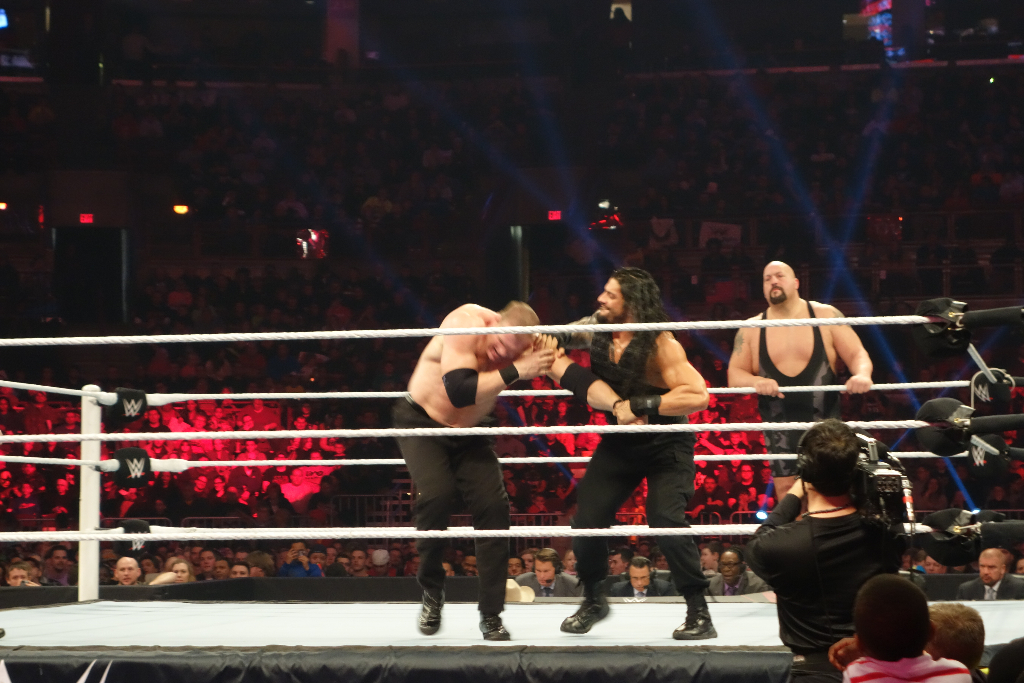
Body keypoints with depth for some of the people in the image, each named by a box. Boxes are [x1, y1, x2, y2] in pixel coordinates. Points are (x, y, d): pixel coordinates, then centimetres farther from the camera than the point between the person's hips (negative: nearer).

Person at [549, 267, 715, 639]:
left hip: (665, 444, -6)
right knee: (586, 522, -1)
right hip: (619, 442, 6)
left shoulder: (659, 345, -25)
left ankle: (699, 614, -10)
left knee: (665, 520, -24)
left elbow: (697, 396, -35)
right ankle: (593, 601, 24)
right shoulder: (596, 330, -8)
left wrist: (640, 405, -37)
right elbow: (558, 339, 11)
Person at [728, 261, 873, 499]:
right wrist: (756, 381, -20)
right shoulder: (751, 329, 6)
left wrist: (862, 374, -23)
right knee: (786, 491, -1)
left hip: (824, 421, -1)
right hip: (780, 426, 1)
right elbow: (735, 374, 3)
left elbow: (857, 353, 0)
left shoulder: (826, 315, 2)